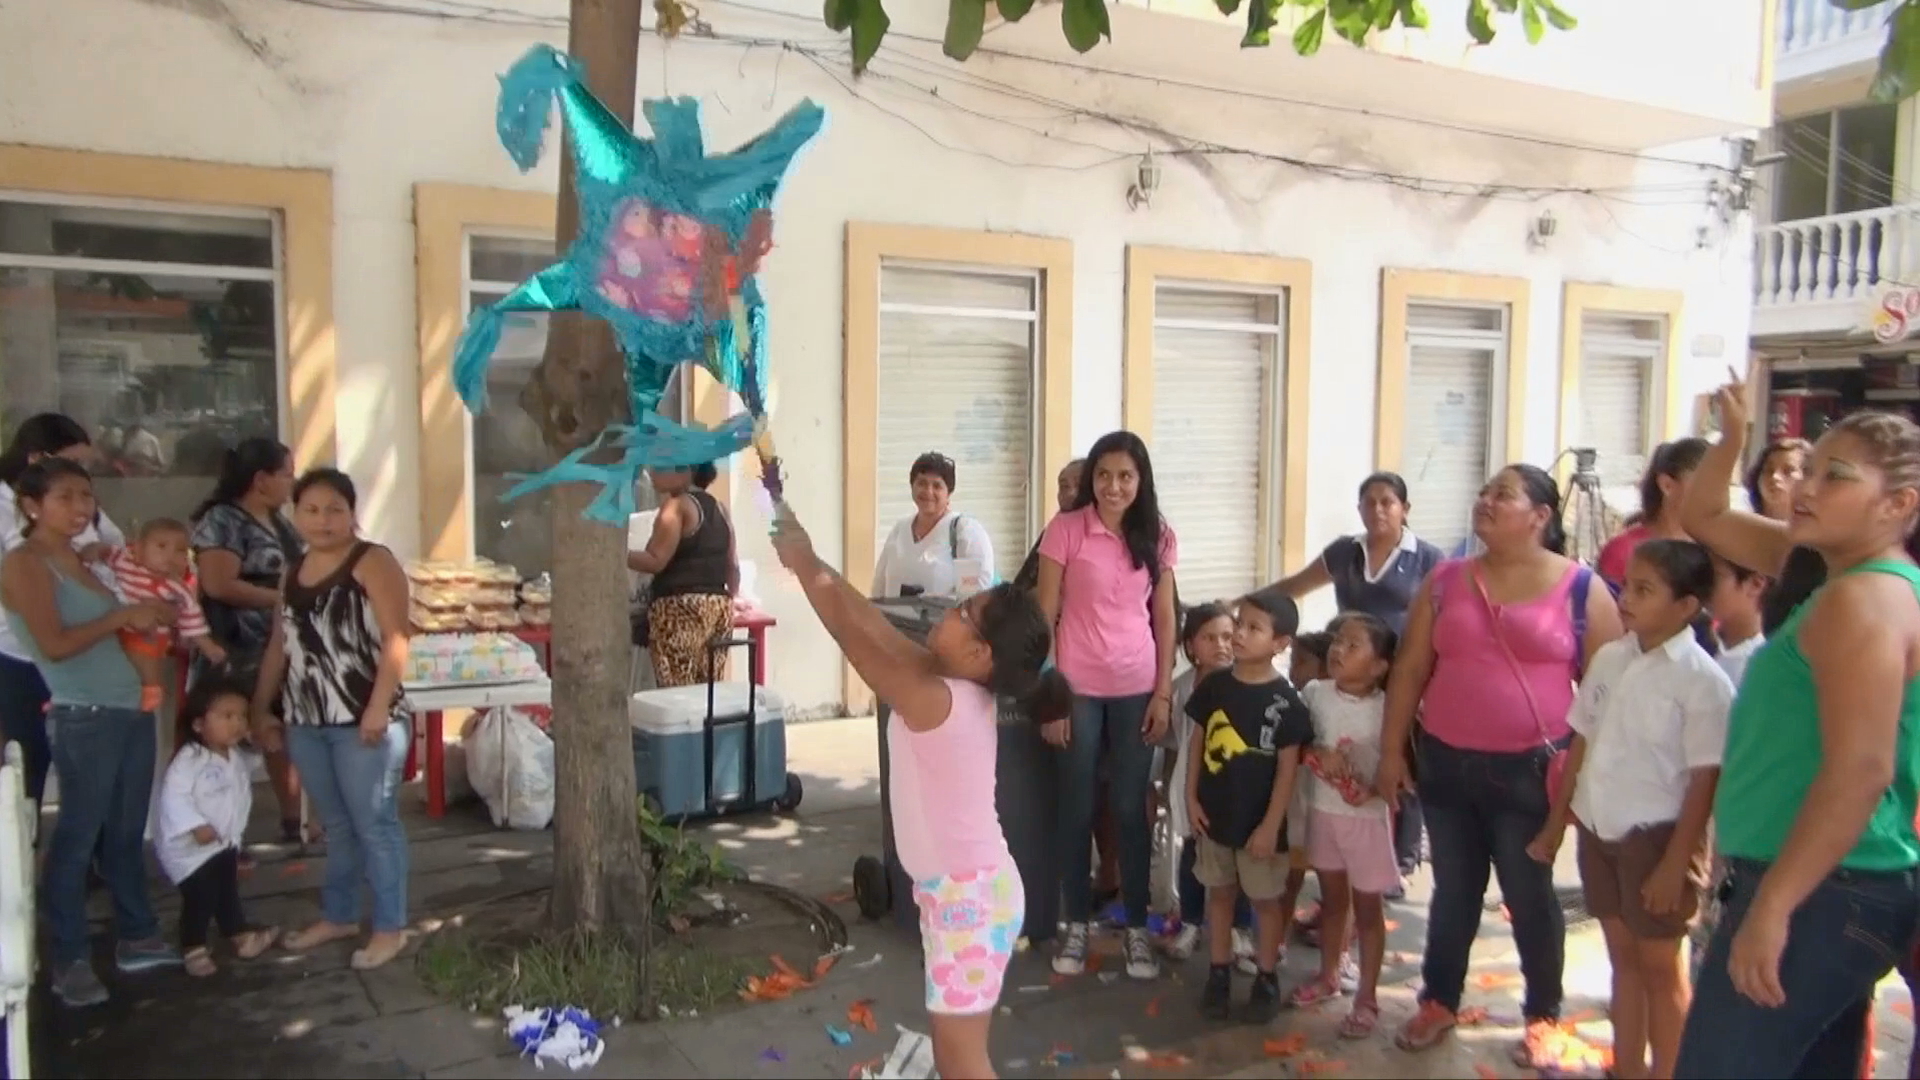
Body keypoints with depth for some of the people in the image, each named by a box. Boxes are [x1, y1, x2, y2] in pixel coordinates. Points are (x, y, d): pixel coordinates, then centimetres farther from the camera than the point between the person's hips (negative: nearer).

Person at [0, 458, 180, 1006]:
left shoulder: (78, 558, 16)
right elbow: (55, 644, -18)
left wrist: (149, 619, 2)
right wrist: (123, 616, -11)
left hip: (132, 710, 8)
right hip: (84, 718, -8)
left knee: (127, 832, 14)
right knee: (78, 836, 1)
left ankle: (137, 938, 24)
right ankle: (69, 959, 12)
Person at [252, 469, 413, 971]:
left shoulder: (373, 562, -7)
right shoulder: (293, 571, 15)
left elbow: (395, 639, -15)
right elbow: (279, 645, 20)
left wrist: (379, 707, -21)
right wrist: (262, 708, 18)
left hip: (362, 720, -7)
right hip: (306, 721, 7)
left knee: (374, 824, 0)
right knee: (336, 825, 17)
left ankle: (390, 927, 9)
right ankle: (338, 915, 30)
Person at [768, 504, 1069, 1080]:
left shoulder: (934, 700, -26)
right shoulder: (964, 692, -1)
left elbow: (855, 636, -20)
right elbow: (878, 628, 2)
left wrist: (806, 566, -9)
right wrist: (815, 566, 1)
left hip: (969, 895, -9)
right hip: (961, 887, 9)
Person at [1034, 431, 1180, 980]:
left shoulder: (1158, 537, 2)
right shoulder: (1065, 529, -8)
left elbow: (1165, 618, 7)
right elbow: (1045, 615, -6)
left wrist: (1164, 693, 2)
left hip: (1137, 689, 2)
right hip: (1078, 687, -2)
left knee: (1132, 808, 9)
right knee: (1078, 809, 8)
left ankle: (1137, 928, 22)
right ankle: (1076, 925, 22)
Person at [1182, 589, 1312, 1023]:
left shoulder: (1285, 701, -14)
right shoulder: (1214, 685, -3)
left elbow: (1288, 767, -11)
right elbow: (1197, 742, 5)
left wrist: (1271, 824, -13)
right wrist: (1191, 797, 1)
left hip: (1260, 821, -3)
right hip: (1215, 814, 4)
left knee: (1265, 899, 11)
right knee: (1220, 893, 16)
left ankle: (1266, 979, 26)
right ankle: (1218, 973, 29)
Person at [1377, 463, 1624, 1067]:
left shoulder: (1582, 590, -4)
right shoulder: (1445, 581, 4)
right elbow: (1409, 671, 6)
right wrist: (1392, 750, 4)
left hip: (1529, 771, -3)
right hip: (1447, 765, 3)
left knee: (1530, 896, 9)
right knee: (1453, 892, 15)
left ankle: (1543, 1016, 28)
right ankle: (1438, 1002, 30)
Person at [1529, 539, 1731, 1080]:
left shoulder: (1703, 680, -15)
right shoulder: (1609, 658, 3)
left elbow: (1704, 780, -15)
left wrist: (1676, 863, -16)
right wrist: (1555, 824, 12)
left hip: (1656, 834, -6)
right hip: (1599, 829, 6)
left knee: (1660, 965, 9)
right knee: (1622, 955, 18)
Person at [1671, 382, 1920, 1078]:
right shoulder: (1827, 566, 10)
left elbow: (1861, 773, -26)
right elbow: (1704, 520, 23)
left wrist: (1769, 908, -26)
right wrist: (1733, 437, 10)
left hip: (1820, 893, -10)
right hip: (1841, 889, 10)